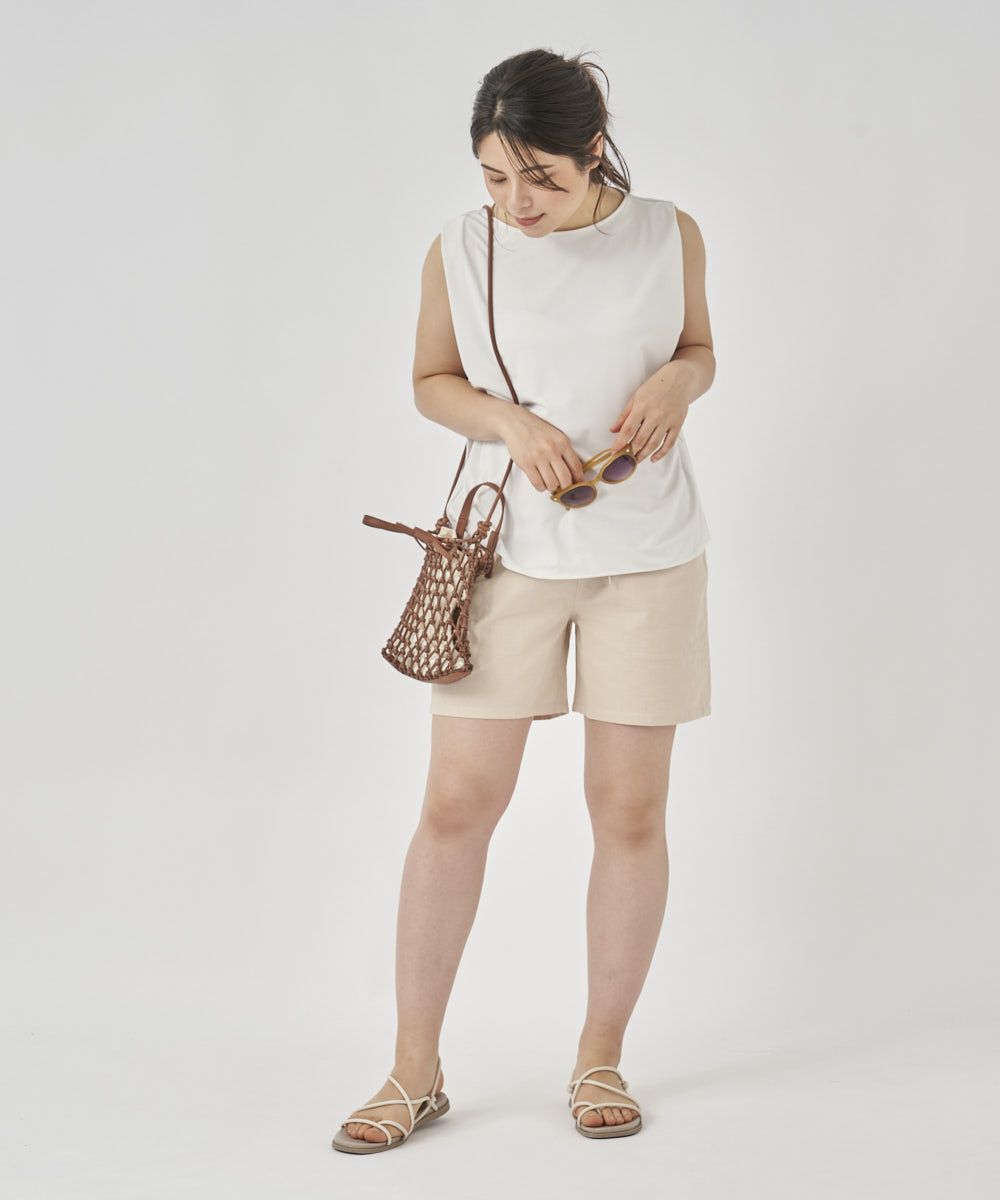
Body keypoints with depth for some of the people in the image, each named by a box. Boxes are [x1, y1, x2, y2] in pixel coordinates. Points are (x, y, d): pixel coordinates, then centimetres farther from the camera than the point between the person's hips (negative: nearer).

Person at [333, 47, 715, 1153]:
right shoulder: (460, 250, -4)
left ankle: (600, 1056, 22)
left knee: (629, 810, 5)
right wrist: (511, 420, -13)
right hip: (509, 550, 0)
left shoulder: (667, 235, -2)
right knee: (457, 804, -1)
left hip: (647, 553, 1)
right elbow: (430, 381, 7)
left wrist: (676, 382, -11)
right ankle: (415, 1071, 11)